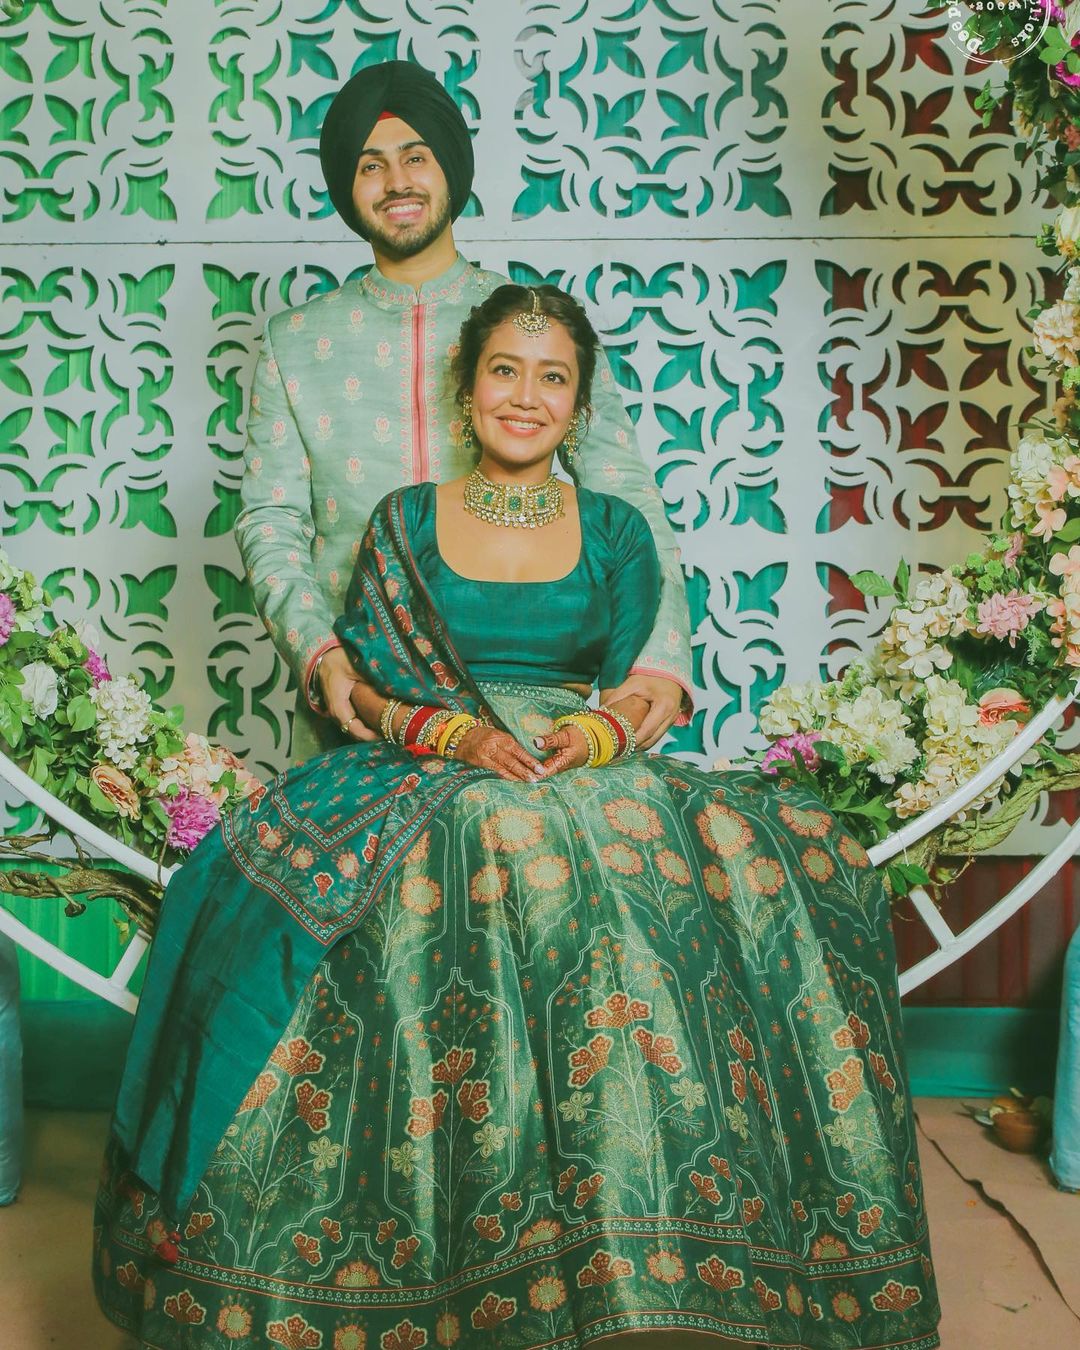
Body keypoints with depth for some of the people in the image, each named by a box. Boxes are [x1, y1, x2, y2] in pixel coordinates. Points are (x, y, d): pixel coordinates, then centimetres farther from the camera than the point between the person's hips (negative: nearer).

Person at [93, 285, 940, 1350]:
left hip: (593, 776, 1)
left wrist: (597, 733, -13)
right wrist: (453, 733, -12)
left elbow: (650, 685, 9)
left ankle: (636, 1243, -15)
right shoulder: (405, 521, 11)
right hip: (427, 779, -1)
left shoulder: (614, 531, 14)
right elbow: (363, 688, 7)